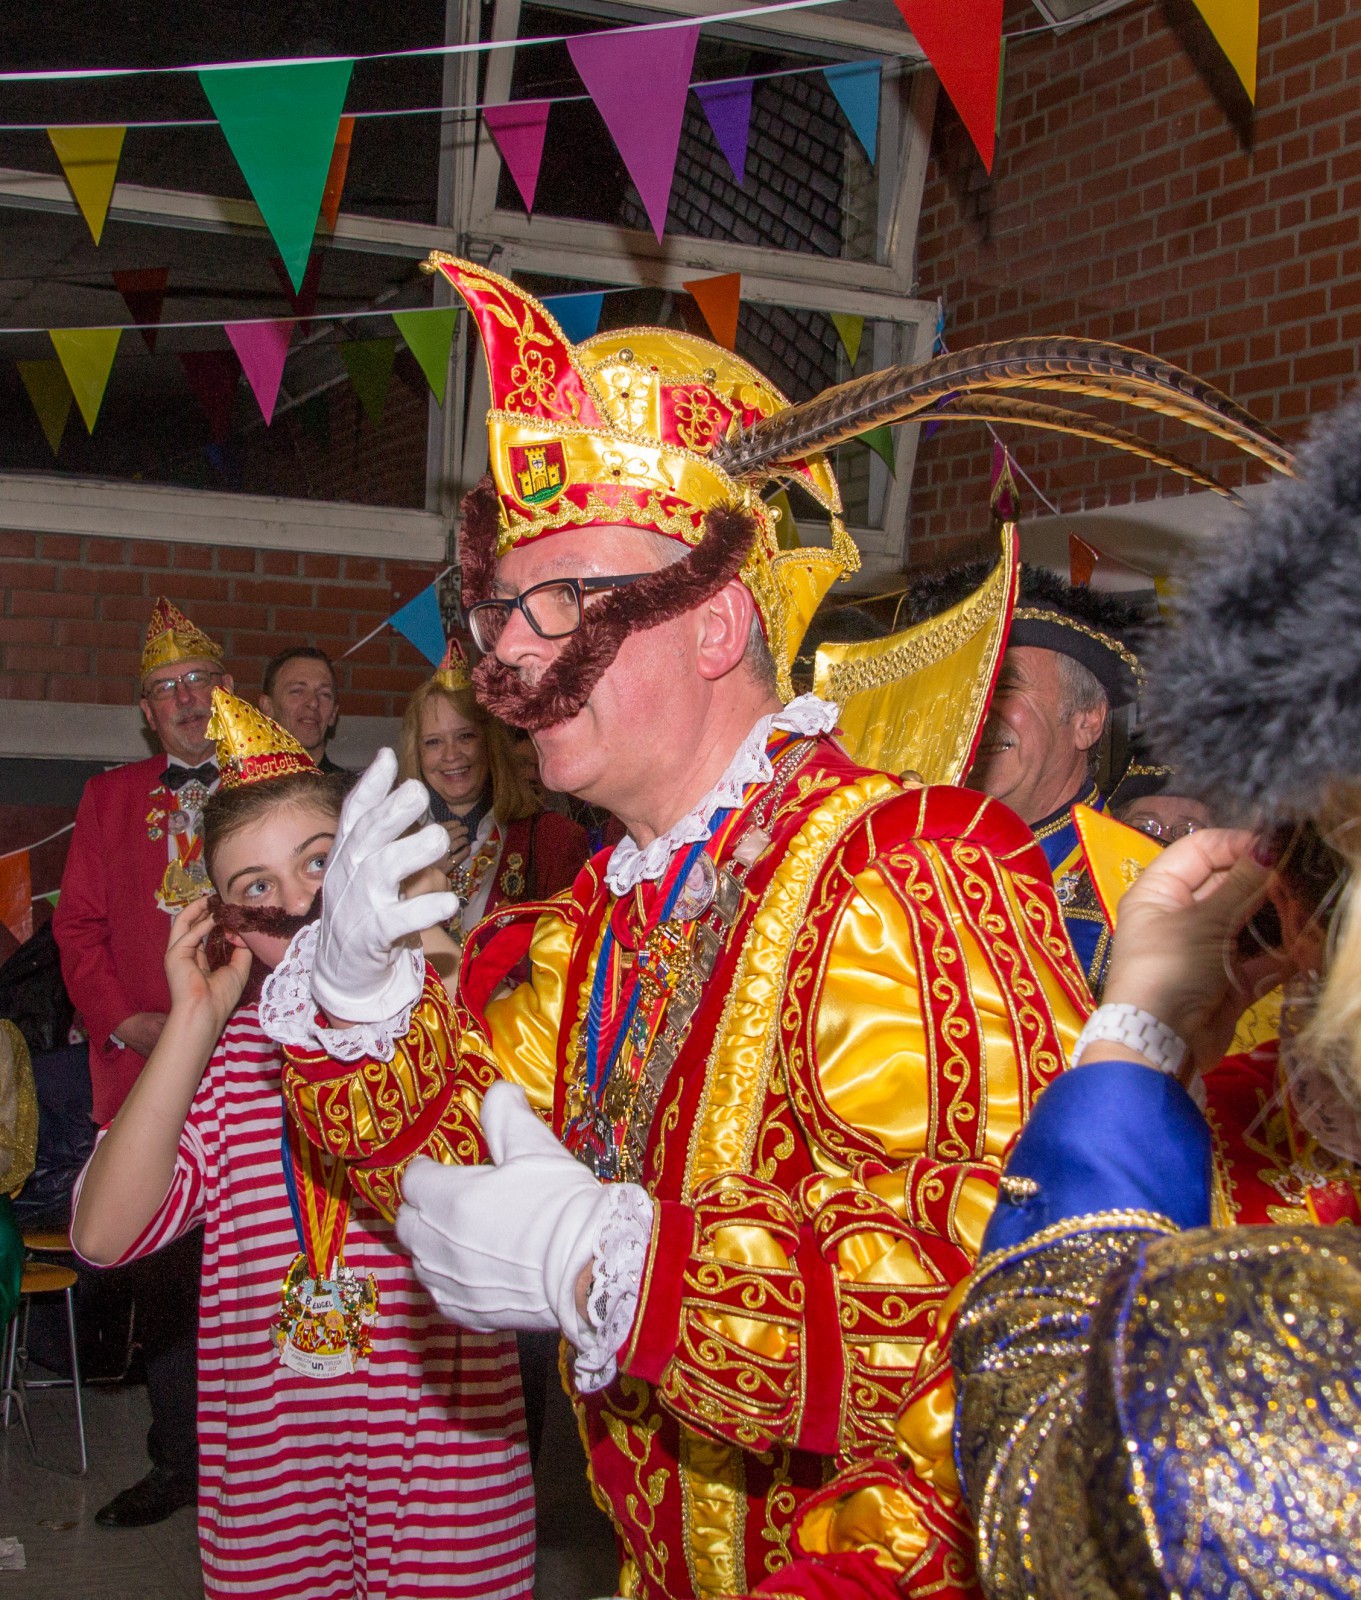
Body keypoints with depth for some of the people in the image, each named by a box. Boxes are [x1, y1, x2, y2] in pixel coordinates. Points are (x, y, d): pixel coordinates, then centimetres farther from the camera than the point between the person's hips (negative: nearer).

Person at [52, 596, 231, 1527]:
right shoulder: (111, 798, 14)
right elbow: (79, 926, 10)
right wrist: (129, 1022, -4)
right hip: (147, 1075, 3)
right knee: (163, 1277, 7)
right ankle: (179, 1465, 20)